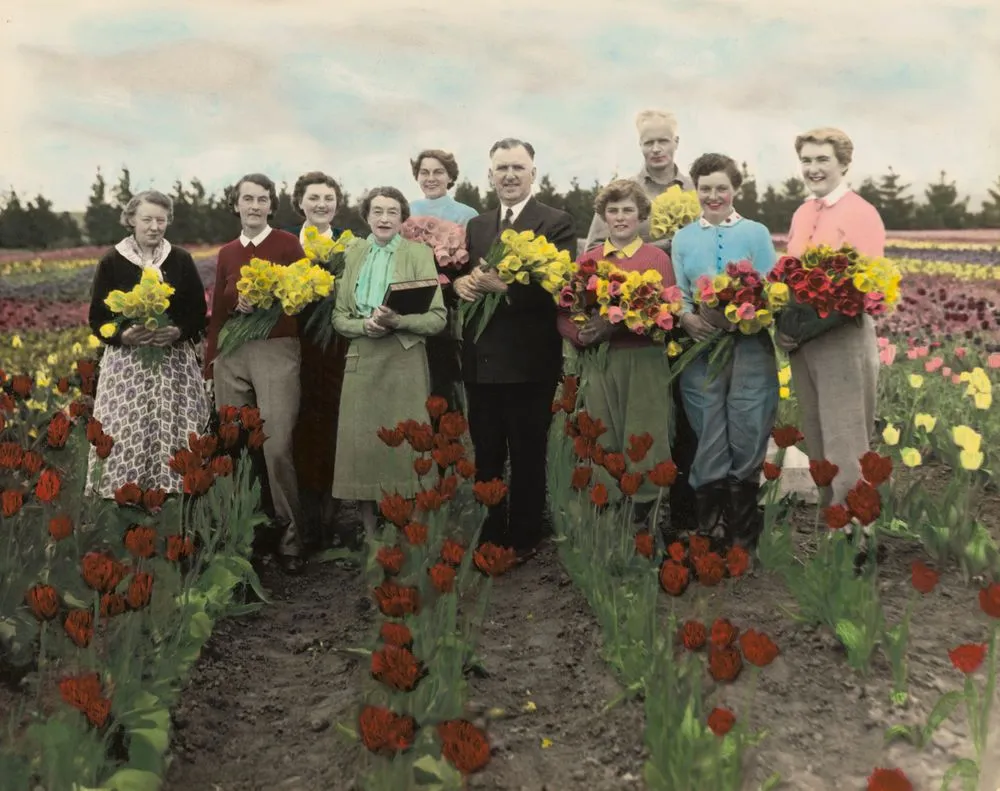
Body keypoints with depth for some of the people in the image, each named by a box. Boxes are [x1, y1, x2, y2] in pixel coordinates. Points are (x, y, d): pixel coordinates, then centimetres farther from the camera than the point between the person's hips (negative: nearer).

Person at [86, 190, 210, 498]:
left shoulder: (181, 260, 5)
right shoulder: (112, 261, 1)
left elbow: (199, 312, 6)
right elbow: (97, 318, 2)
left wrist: (178, 332, -14)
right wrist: (124, 335, -17)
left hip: (175, 360, 1)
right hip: (126, 360, -1)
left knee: (174, 435, -4)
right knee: (125, 437, -6)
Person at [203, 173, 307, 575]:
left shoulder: (288, 244, 4)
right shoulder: (226, 253, 17)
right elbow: (218, 309, 19)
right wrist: (210, 357, 14)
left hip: (277, 350, -4)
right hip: (231, 354, 5)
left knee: (277, 446, -11)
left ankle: (289, 534, 2)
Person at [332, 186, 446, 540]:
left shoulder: (418, 253, 0)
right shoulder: (353, 254, 11)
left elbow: (437, 318, -5)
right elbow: (339, 316, 9)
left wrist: (396, 320, -20)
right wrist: (365, 325, -11)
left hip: (404, 362, -3)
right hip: (362, 361, 3)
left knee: (403, 444, -2)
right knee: (361, 444, 2)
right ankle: (369, 533, 15)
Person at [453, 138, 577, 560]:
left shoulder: (557, 223, -5)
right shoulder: (476, 225, 14)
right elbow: (461, 275, 13)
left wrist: (504, 285, -26)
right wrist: (461, 282, -10)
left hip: (529, 362, -6)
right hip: (481, 360, 6)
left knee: (528, 459, 8)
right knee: (485, 458, 16)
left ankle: (523, 543, 22)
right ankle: (488, 538, 30)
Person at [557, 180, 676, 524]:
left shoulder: (657, 258, 3)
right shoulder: (586, 260, 11)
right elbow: (564, 315, 7)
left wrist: (616, 325, -18)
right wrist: (582, 334, -14)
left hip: (645, 363, -2)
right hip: (599, 364, 3)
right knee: (603, 446, 7)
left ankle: (644, 516, 11)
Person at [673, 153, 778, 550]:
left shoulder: (757, 233, 4)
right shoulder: (682, 239, 10)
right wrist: (688, 318, -14)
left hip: (750, 346, -1)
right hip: (700, 347, 1)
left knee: (747, 435, 1)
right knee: (708, 438, 6)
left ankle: (744, 530, 14)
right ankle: (709, 527, 17)